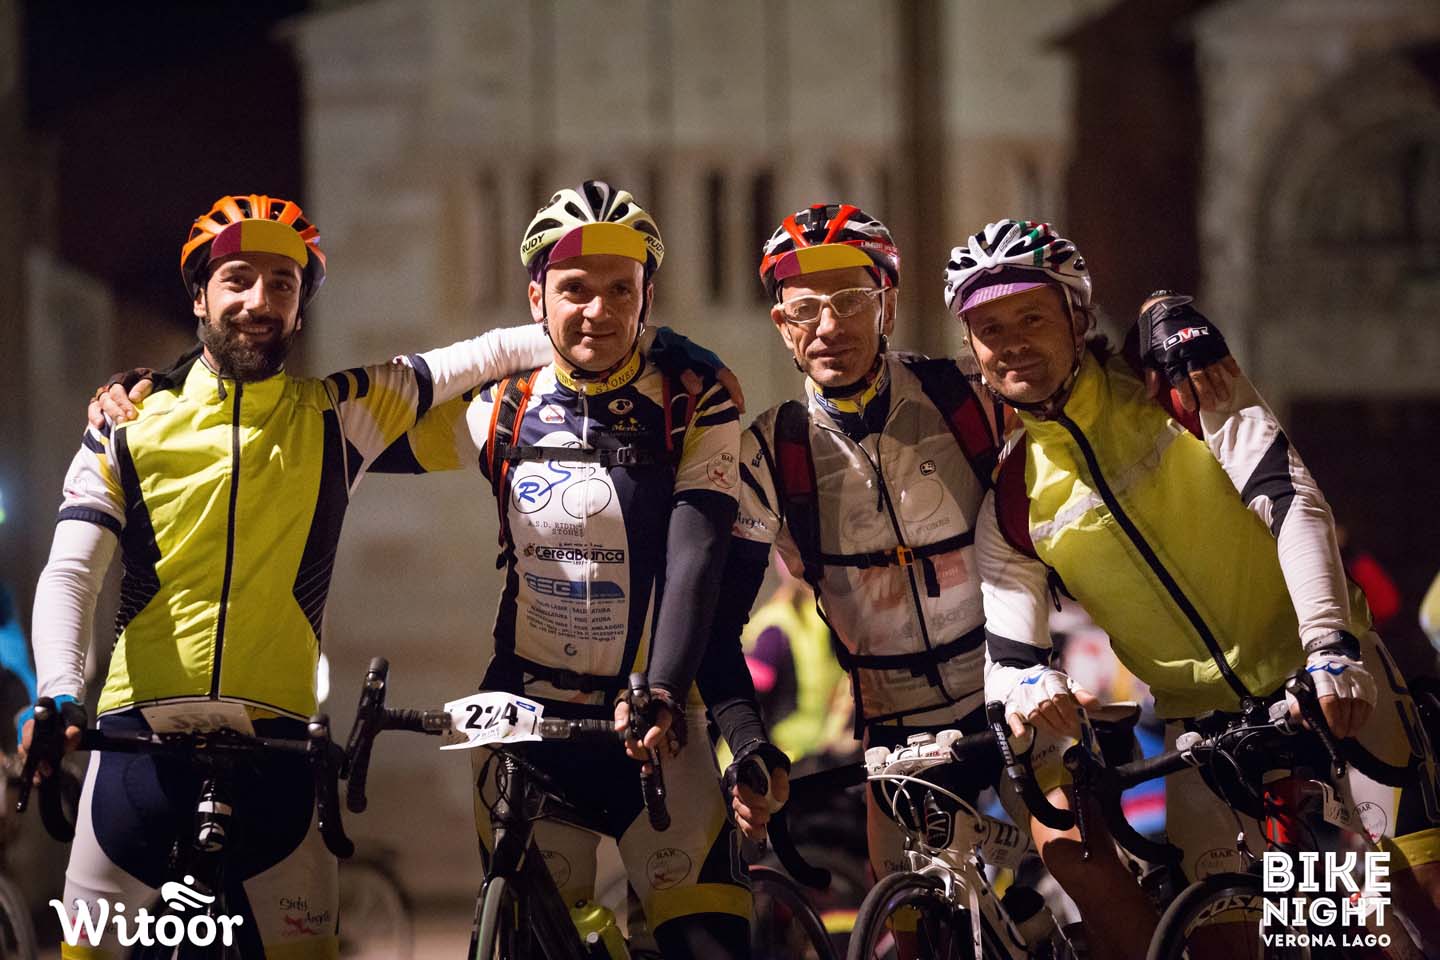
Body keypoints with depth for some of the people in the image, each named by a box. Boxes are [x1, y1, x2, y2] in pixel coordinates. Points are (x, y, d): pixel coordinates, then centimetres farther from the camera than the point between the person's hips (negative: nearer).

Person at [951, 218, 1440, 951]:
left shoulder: (1178, 382, -6)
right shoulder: (1013, 503, 2)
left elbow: (1289, 498, -17)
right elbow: (1009, 661, -1)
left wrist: (1331, 645, -32)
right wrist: (1028, 690, -28)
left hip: (1325, 684, -3)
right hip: (1200, 720, 3)